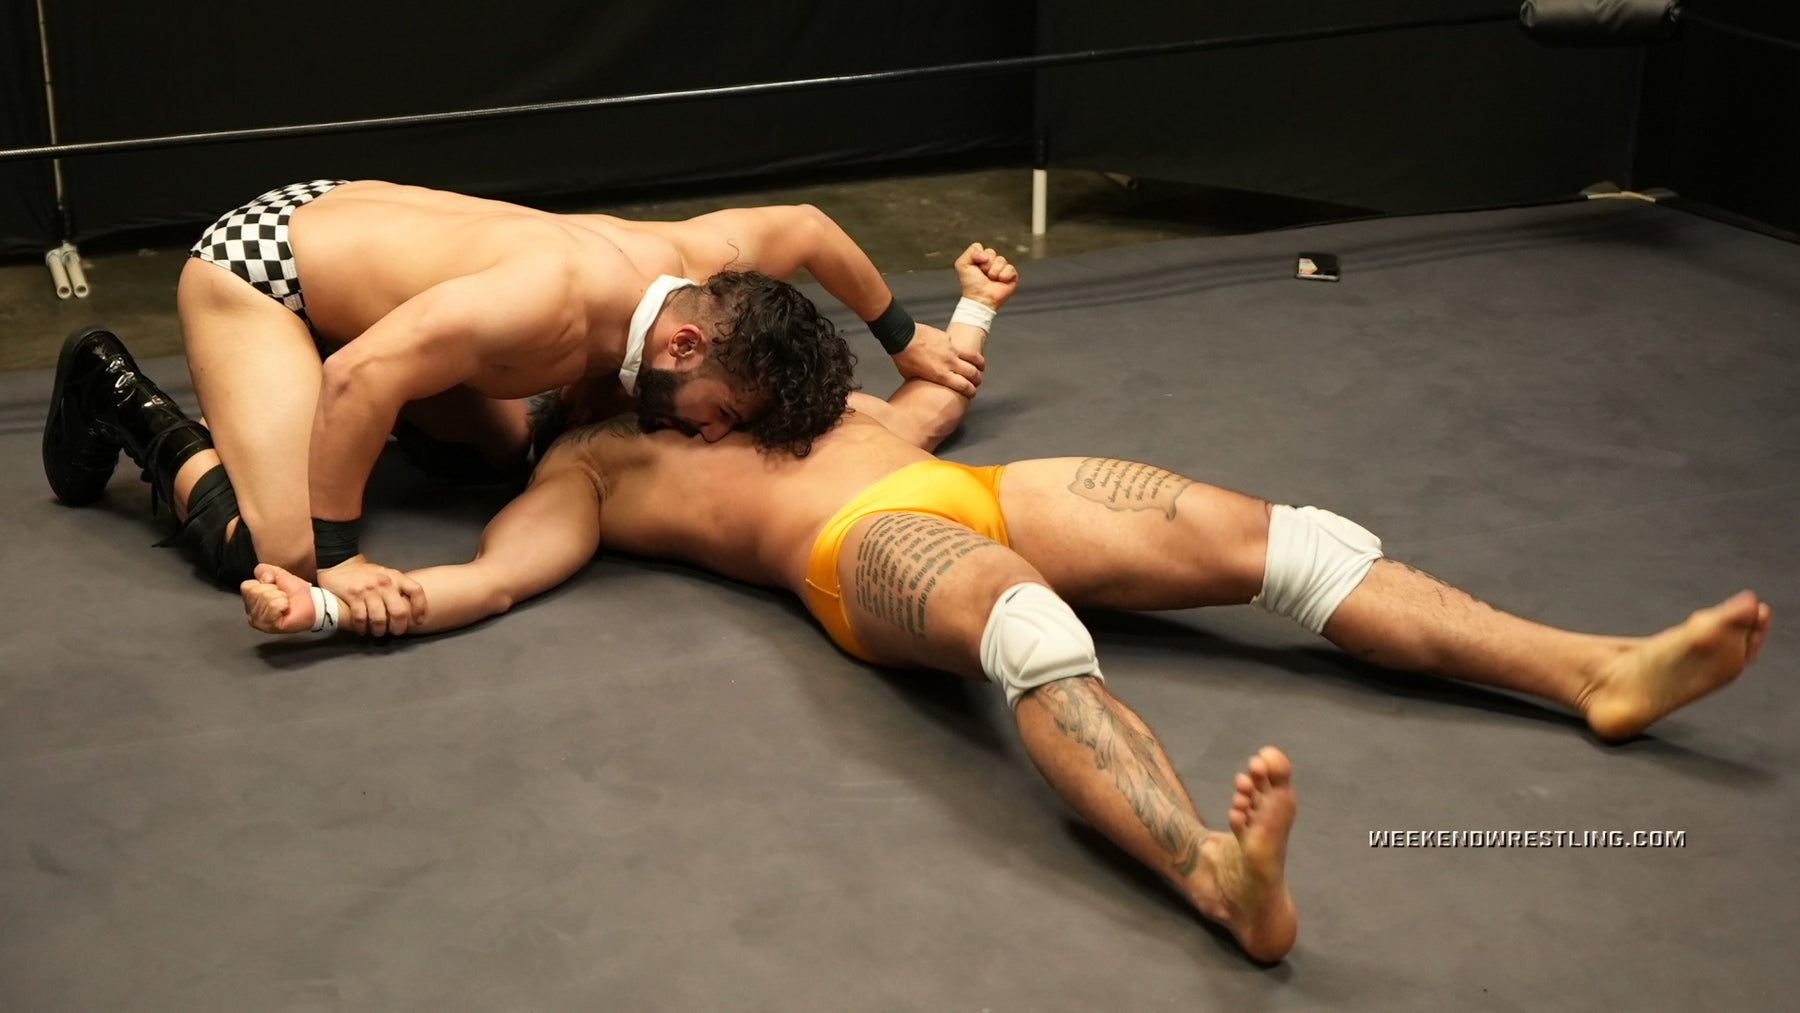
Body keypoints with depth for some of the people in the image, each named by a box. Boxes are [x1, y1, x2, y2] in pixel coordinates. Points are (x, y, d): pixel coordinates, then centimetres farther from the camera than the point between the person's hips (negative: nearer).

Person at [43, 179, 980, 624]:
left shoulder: (691, 264, -14)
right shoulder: (554, 299, -39)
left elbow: (802, 225, 7)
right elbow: (361, 373, -41)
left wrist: (905, 340, 13)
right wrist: (338, 561, -36)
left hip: (344, 213, 8)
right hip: (257, 265, -8)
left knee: (499, 455, 14)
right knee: (280, 557, -18)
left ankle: (294, 399, 27)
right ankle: (123, 401, 4)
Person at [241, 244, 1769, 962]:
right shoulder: (580, 470, 20)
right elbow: (488, 578, 5)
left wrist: (970, 313, 47)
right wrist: (333, 601, -8)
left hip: (970, 492, 7)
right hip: (858, 552, -7)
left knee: (1279, 535, -12)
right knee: (1029, 627, -43)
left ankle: (1596, 669, -20)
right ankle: (1221, 878, -66)